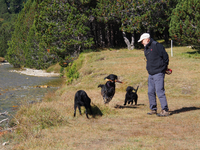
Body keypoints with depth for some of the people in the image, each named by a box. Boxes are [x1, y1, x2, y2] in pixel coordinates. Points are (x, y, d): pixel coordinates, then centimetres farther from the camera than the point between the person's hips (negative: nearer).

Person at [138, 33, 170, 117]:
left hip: (158, 73, -9)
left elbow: (165, 56, -9)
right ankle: (153, 109, 22)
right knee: (151, 92, 11)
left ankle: (165, 110, -6)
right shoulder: (146, 49, 16)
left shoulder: (156, 46, -10)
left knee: (160, 92, -11)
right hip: (151, 74, 9)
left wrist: (164, 66, 1)